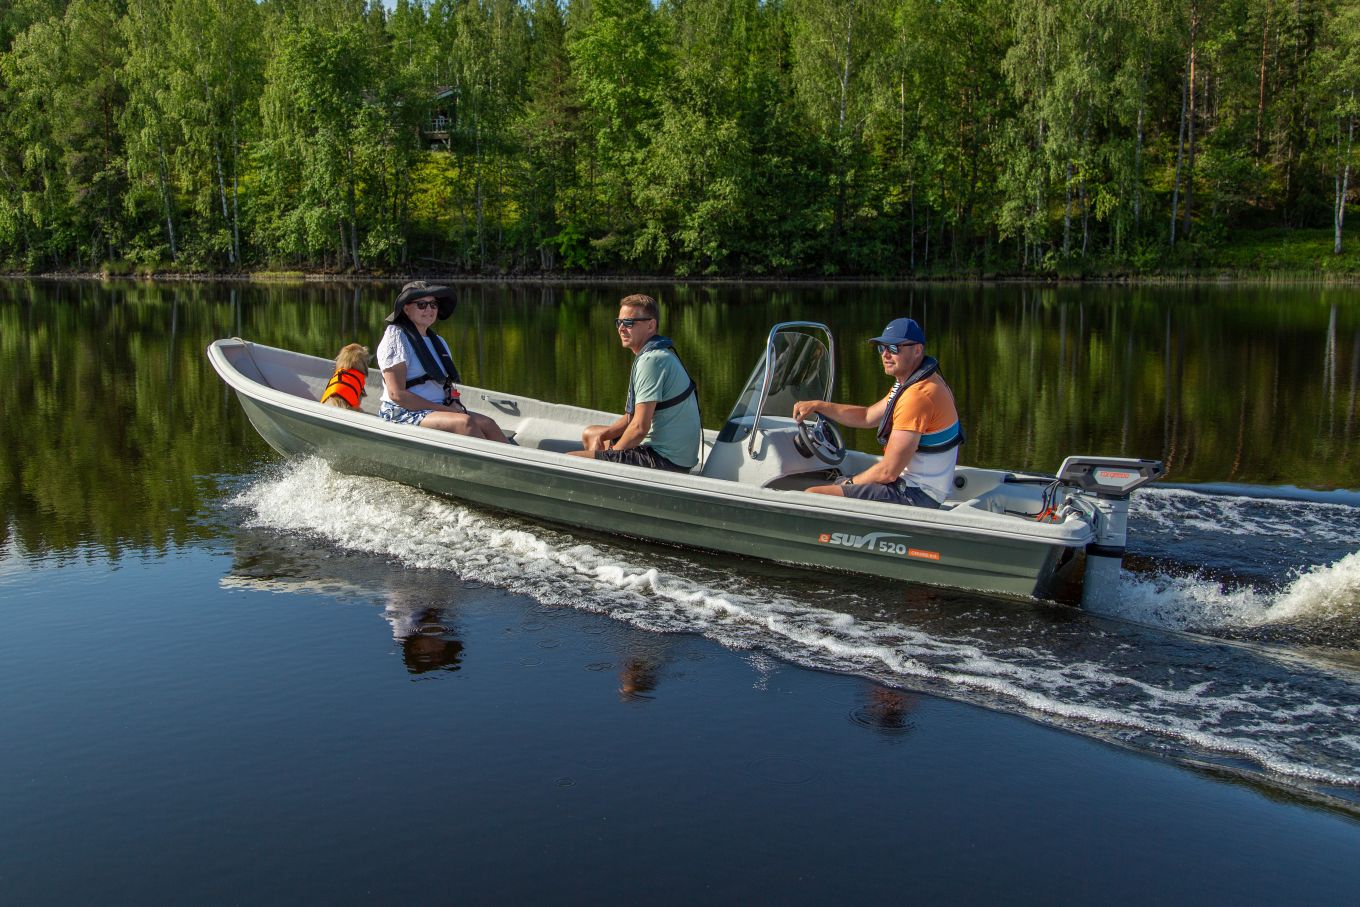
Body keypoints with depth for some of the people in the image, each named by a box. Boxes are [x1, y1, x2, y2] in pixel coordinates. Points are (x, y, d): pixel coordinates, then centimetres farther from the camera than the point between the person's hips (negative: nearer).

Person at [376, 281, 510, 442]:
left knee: (486, 423, -20)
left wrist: (454, 404, -2)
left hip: (437, 410, 7)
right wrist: (445, 409, -15)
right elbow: (397, 394, -14)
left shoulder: (438, 341, 19)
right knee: (465, 422, -31)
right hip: (404, 414, -7)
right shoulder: (396, 337, -5)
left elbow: (449, 383, 24)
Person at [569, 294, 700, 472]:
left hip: (665, 461, -11)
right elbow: (635, 415, 19)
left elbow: (640, 428, -22)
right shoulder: (658, 354, 14)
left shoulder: (651, 360, -19)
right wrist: (605, 434, 5)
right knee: (590, 434, 29)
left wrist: (612, 452, -7)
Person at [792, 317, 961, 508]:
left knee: (812, 496, -16)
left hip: (916, 495, -11)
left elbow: (888, 472, -24)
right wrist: (818, 406, 11)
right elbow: (867, 417, 21)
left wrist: (851, 483, -7)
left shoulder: (918, 395, -24)